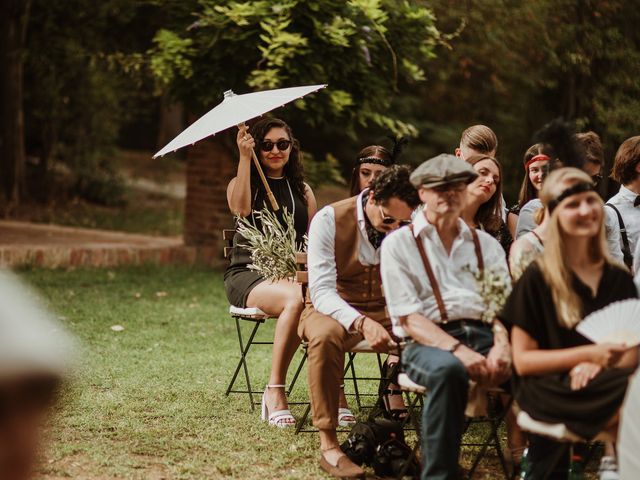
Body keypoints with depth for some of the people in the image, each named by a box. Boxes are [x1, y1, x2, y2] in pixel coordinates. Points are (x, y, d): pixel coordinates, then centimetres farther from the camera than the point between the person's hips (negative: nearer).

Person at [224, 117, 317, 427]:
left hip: (292, 274, 3)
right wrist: (245, 157, -15)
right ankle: (275, 392, -30)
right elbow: (241, 208, -14)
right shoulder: (241, 183, 11)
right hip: (248, 275, -3)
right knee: (296, 299, -38)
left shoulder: (303, 190, 21)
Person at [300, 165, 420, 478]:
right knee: (326, 334, -39)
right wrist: (361, 323, -40)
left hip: (387, 312, 3)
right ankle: (328, 446, -33)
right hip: (333, 309, -3)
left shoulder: (408, 227, -5)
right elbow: (321, 291, -22)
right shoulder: (330, 219, -16)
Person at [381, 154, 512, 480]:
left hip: (483, 335, 4)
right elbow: (409, 318, -4)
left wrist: (502, 345, -13)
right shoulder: (399, 244, 7)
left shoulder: (486, 245, 20)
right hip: (428, 343, -3)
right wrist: (458, 350, -19)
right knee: (447, 369, -40)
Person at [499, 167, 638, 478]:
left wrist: (598, 364, -10)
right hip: (553, 389, -4)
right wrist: (588, 354, -13)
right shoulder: (537, 279, 2)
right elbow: (523, 360, -1)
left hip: (604, 381, 4)